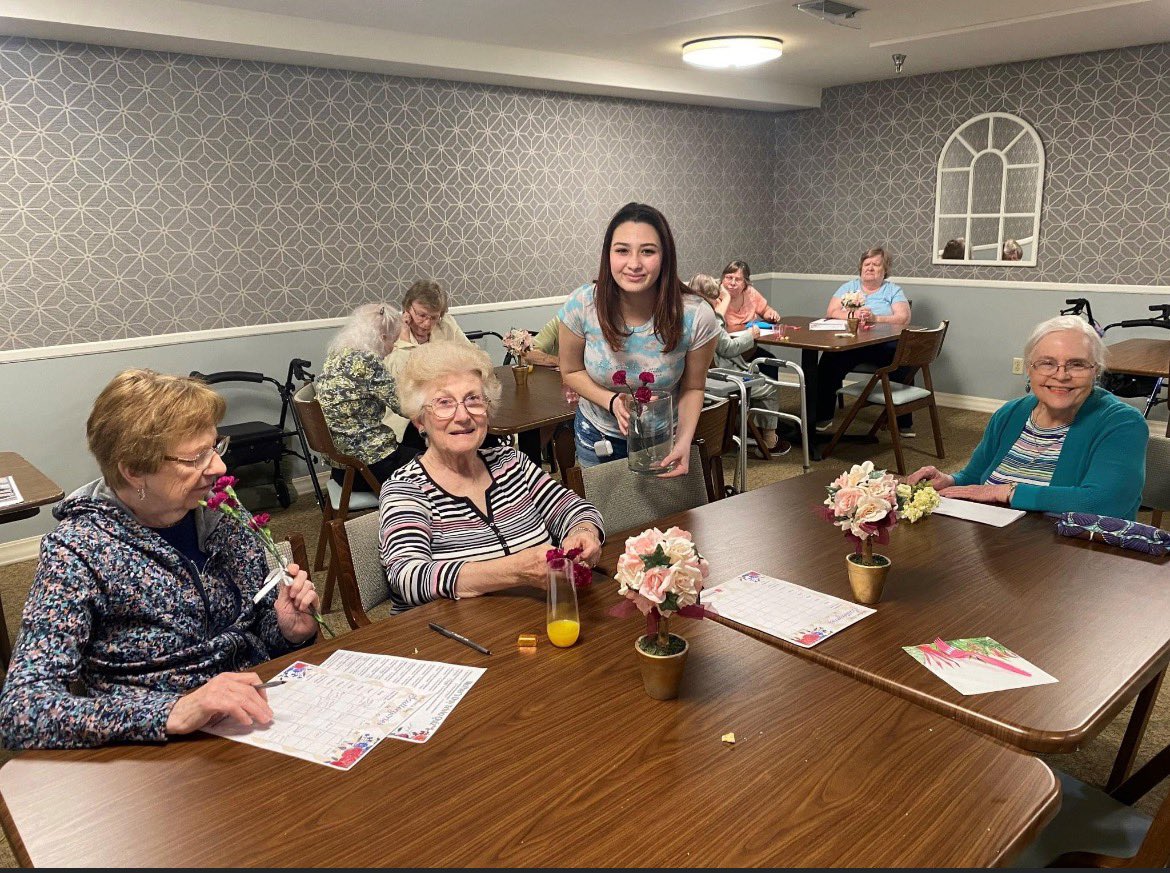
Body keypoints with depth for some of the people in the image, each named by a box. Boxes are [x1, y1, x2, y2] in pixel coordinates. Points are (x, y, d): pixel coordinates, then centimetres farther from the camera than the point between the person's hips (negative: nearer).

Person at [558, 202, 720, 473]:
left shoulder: (697, 317, -26)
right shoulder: (581, 306, -25)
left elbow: (692, 387, -10)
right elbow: (571, 372, -8)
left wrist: (684, 440, -25)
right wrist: (612, 401, -25)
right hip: (597, 436, 1)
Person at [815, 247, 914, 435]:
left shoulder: (893, 290, 14)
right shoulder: (849, 287, 19)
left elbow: (904, 318, -2)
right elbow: (831, 313, 5)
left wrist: (875, 318, -19)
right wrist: (853, 315, -16)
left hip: (883, 345, -1)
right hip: (848, 344, 1)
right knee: (828, 362, -29)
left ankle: (903, 422, -19)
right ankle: (823, 417, -16)